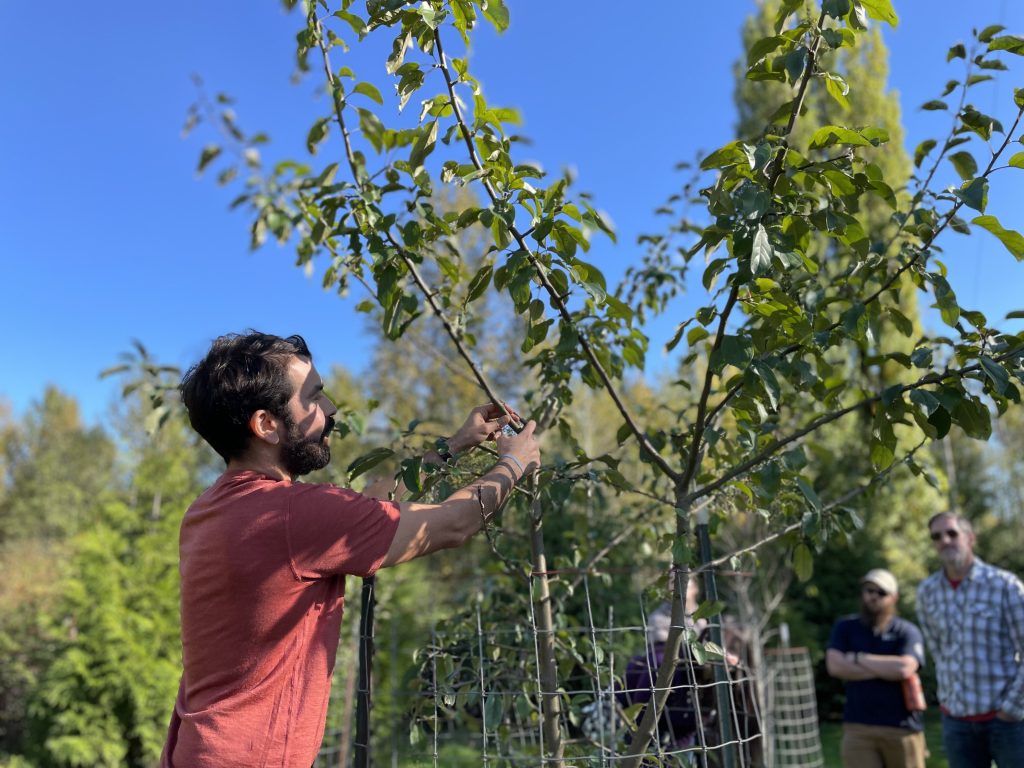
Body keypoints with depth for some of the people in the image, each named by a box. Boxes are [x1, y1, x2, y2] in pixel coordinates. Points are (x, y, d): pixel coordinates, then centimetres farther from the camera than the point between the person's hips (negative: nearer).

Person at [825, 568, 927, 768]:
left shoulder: (907, 632, 0)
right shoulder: (846, 628, 7)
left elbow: (905, 668, -19)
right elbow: (835, 666, -9)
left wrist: (859, 659, -9)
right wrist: (887, 669, -11)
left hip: (902, 728, -1)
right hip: (858, 728, 1)